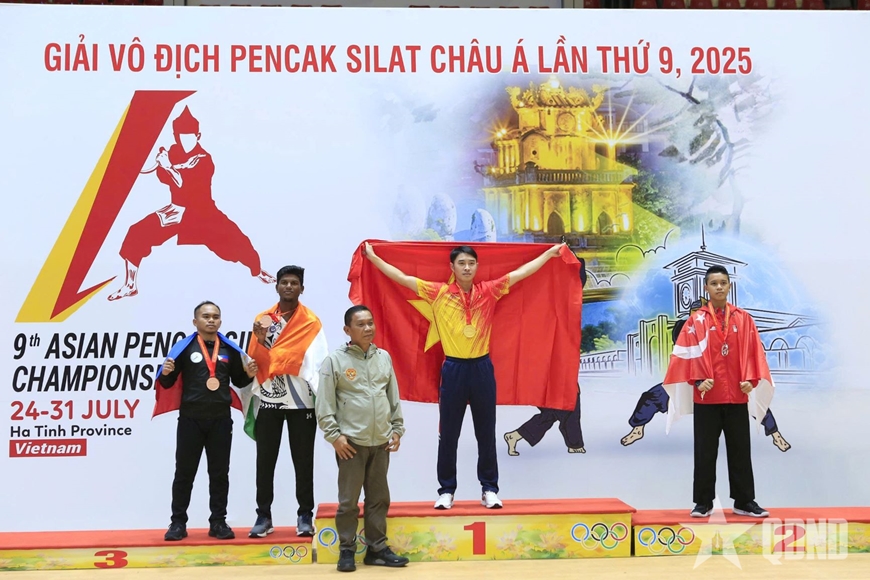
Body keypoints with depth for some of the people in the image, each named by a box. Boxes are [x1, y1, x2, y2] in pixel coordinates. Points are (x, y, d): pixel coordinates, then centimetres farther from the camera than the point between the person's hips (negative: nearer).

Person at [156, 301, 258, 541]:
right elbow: (168, 383, 1)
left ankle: (218, 522, 16)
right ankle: (178, 523, 14)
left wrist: (249, 374, -5)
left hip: (221, 420, 2)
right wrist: (166, 373, -21)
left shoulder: (230, 349, 6)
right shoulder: (184, 347, -2)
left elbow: (238, 381, 15)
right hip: (190, 419, -2)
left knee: (220, 473, 7)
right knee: (184, 472, 6)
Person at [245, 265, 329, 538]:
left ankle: (305, 515, 13)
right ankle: (263, 516, 14)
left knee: (303, 461, 4)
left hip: (301, 402, -2)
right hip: (268, 401, 2)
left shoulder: (311, 322, -2)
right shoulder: (263, 319, 6)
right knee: (265, 460, 6)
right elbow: (257, 361, 0)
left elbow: (318, 363, -12)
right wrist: (260, 341, -19)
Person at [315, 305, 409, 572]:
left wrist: (397, 429, 9)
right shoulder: (335, 360, -5)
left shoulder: (384, 357, 9)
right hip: (351, 442, -4)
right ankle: (347, 551, 12)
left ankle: (377, 548, 20)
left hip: (381, 442, 5)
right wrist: (334, 435, -12)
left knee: (379, 498, 10)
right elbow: (324, 404, -7)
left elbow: (394, 397, 14)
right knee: (349, 501, 1)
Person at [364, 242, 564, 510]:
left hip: (482, 368, 1)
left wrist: (550, 252, 7)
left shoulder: (488, 291, 1)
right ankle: (446, 490, 17)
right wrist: (373, 257, -3)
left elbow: (521, 273, 6)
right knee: (448, 434, 6)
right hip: (453, 369, -1)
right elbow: (402, 278, -2)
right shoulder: (439, 293, -2)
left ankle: (489, 489, 19)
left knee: (486, 433, 9)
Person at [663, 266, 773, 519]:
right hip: (706, 397, -1)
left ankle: (745, 502, 16)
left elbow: (753, 352, 4)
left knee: (740, 451, 7)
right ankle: (703, 503, 12)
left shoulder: (744, 319, 6)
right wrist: (698, 380, -17)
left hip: (736, 396, 2)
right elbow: (686, 353, -5)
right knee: (705, 452, 4)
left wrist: (750, 379, -9)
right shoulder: (696, 321, 1)